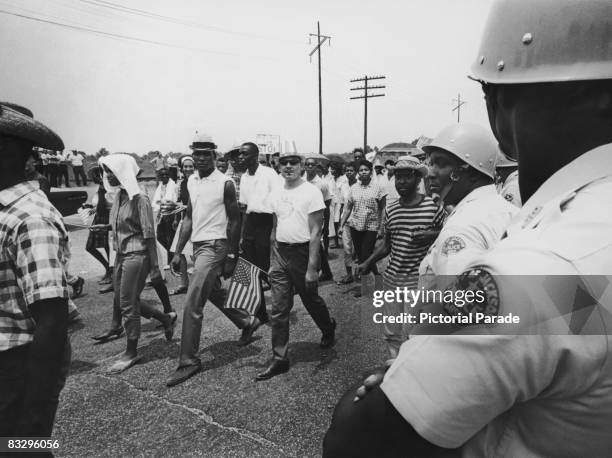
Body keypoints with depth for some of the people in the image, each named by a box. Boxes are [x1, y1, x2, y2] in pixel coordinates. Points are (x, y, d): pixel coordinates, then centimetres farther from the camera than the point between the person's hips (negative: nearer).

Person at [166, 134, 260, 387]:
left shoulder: (225, 183, -11)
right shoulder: (192, 181, 9)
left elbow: (234, 221, -10)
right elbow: (189, 218, 12)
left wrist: (231, 258, -12)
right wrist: (178, 251, 8)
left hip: (215, 246, -8)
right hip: (198, 245, 8)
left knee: (192, 304, -9)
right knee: (215, 293, 22)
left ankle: (189, 361, 5)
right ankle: (247, 321, 45)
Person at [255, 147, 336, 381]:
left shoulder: (311, 191, -11)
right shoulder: (277, 193, 7)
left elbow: (315, 232, -14)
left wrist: (312, 267, -18)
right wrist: (272, 262, 13)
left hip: (302, 251, -5)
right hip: (280, 252, 5)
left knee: (311, 300, 15)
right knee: (279, 309, 4)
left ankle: (329, 327, 46)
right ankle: (279, 358, 14)